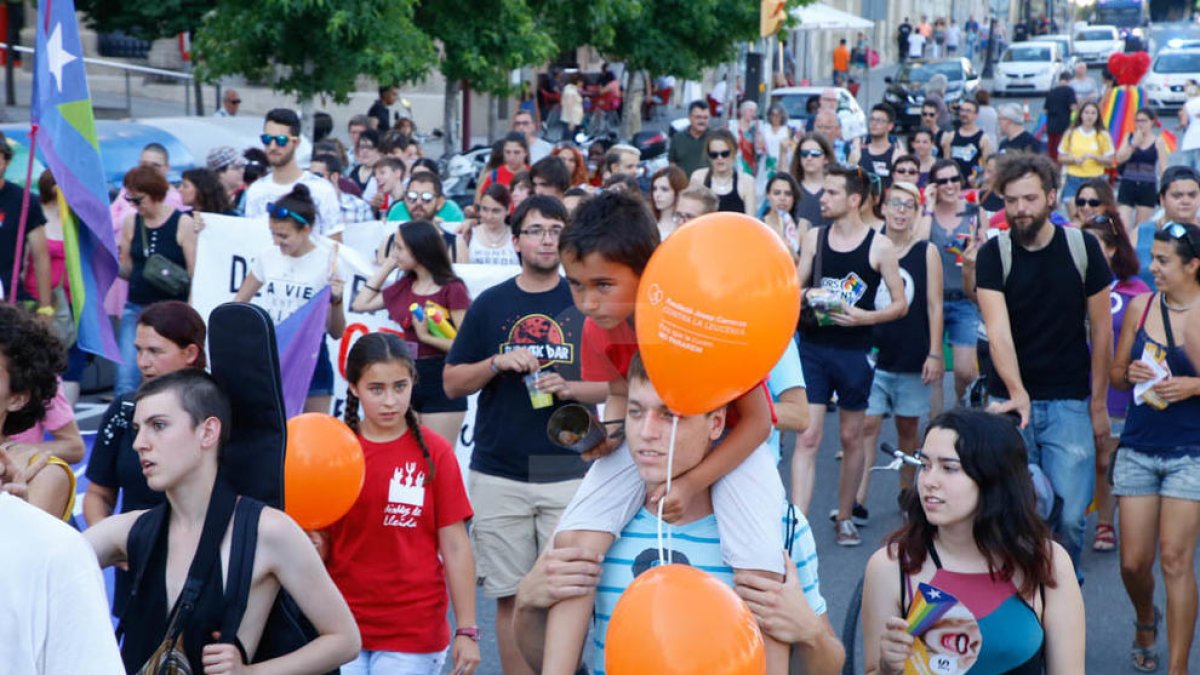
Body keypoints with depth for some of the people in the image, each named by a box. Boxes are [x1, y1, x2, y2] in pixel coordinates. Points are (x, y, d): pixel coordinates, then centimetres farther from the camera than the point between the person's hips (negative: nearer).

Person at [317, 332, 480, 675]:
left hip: (413, 633, -2)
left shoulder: (433, 451, -5)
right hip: (342, 629, 2)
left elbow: (455, 546, -3)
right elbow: (322, 548, 5)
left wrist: (467, 631, -6)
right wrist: (313, 544, -17)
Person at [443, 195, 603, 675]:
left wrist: (569, 388, -12)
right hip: (498, 474, 1)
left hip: (570, 471, -1)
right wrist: (497, 364, -8)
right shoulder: (490, 304, 8)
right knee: (510, 596, 5)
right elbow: (453, 383, 9)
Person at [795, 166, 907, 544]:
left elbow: (900, 304, -2)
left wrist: (864, 317, -17)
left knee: (851, 437, 11)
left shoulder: (879, 246, -4)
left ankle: (844, 518, 26)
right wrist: (806, 296, -11)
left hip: (854, 351, -1)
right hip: (813, 347, 1)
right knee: (808, 436, -6)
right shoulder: (814, 238, 5)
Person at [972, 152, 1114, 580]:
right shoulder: (993, 255, -4)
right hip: (1010, 400, 0)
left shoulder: (1082, 248, -1)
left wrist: (1098, 403, 3)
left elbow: (1100, 328, 4)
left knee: (1070, 516, -6)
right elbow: (998, 330, -17)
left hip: (1069, 403, 0)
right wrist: (1017, 392, -32)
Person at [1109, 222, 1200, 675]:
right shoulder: (1141, 307, 3)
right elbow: (1116, 374, 11)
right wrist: (1131, 374, -10)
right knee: (1134, 562, 5)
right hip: (1139, 447, 3)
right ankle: (1146, 620, 38)